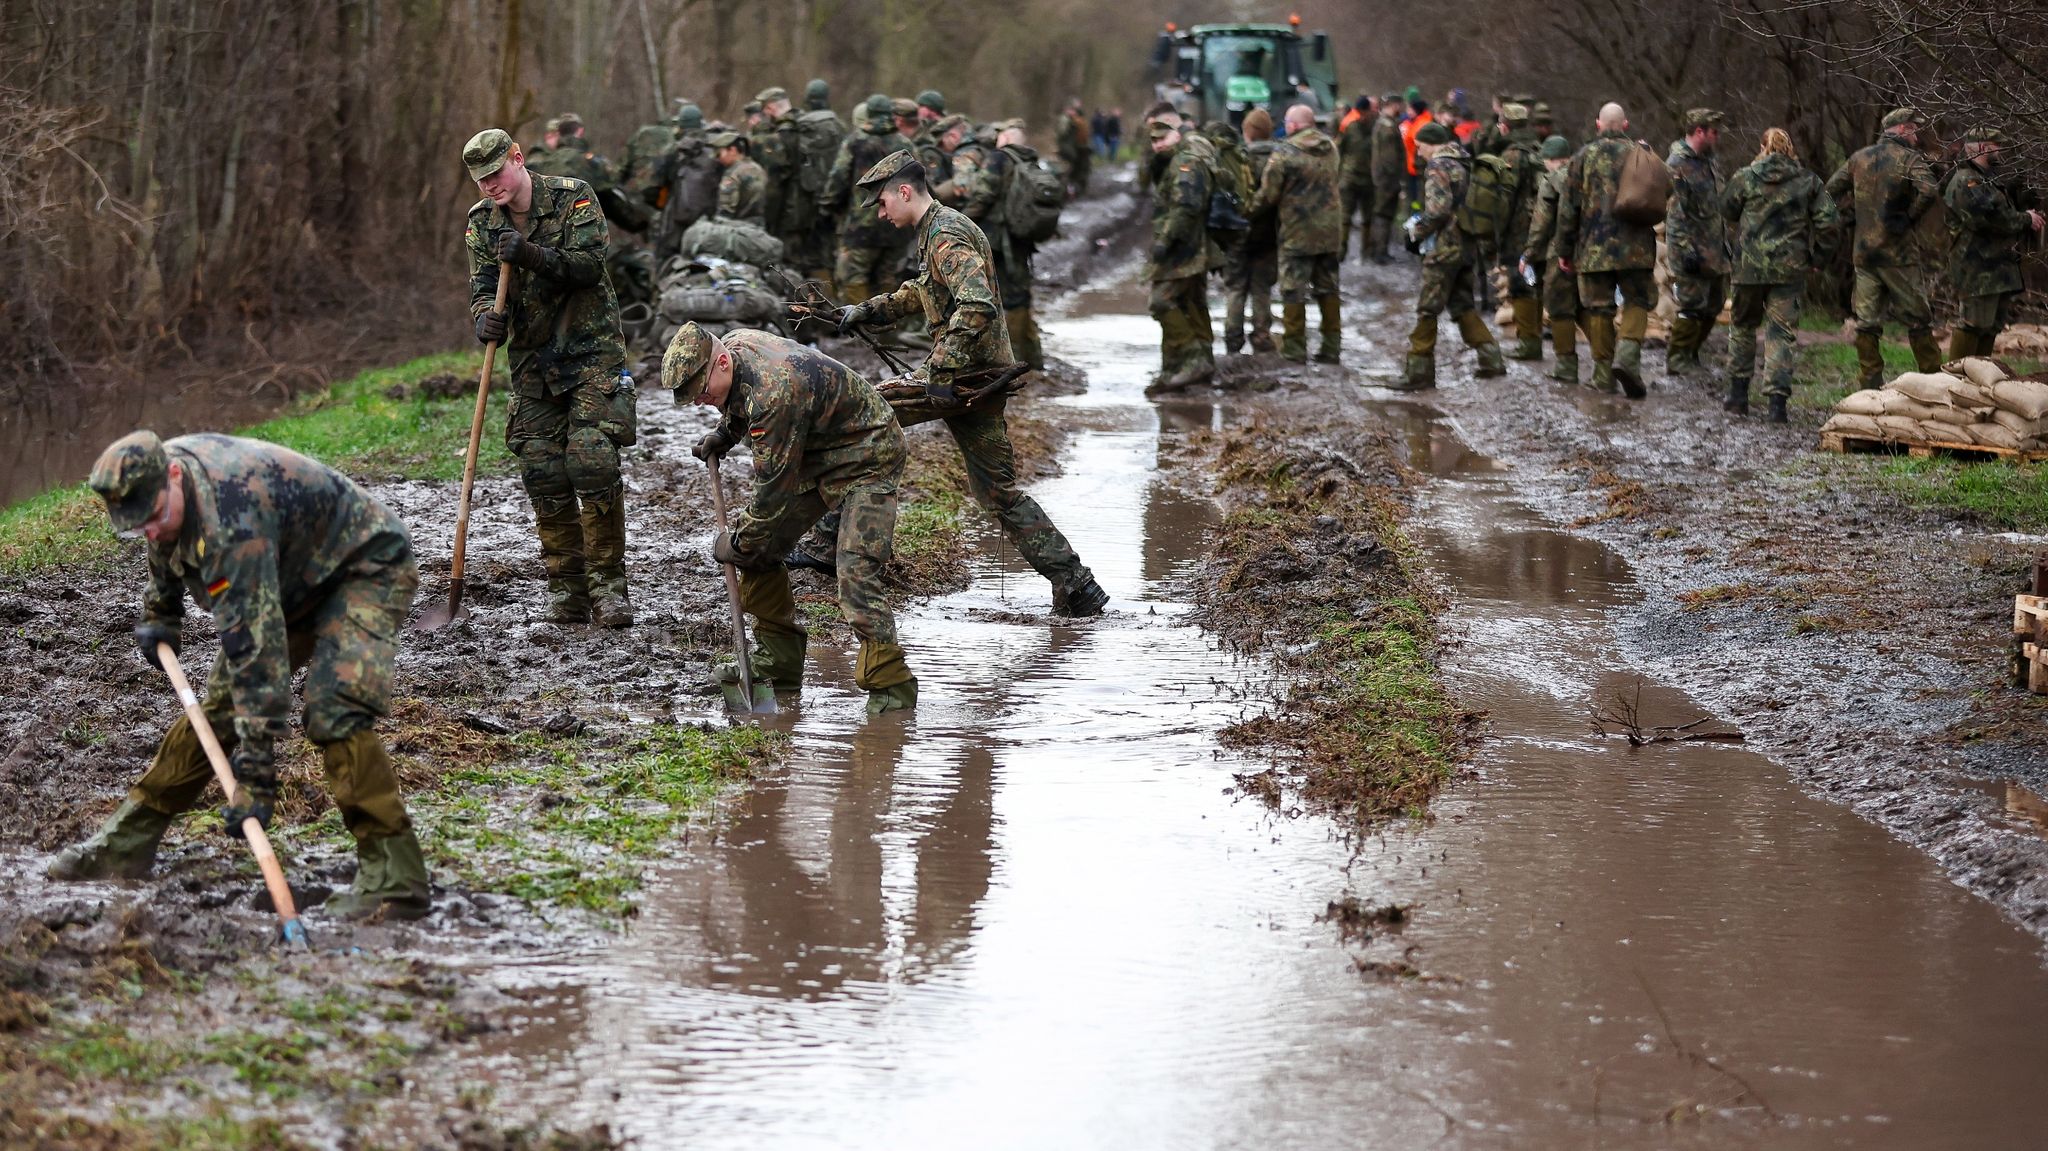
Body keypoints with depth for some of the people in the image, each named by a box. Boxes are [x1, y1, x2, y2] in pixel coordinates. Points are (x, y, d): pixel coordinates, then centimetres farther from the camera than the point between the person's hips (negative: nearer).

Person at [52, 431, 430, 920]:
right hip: (294, 582, 9)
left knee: (334, 712, -28)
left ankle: (392, 877, -28)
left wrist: (255, 770, -42)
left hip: (366, 568, -9)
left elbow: (256, 646, -42)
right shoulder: (154, 478, -12)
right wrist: (161, 614, 26)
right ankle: (126, 843, 17)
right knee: (217, 707, 7)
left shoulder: (231, 523, -40)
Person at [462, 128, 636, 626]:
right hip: (533, 359, 4)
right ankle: (566, 589, 8)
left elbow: (589, 264, -17)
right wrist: (486, 317, -24)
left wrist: (532, 255, -31)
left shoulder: (573, 197, -7)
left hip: (591, 350, -4)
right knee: (542, 472, 0)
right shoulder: (481, 220, 6)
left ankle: (608, 585, -7)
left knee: (593, 462, -14)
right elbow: (483, 285, -1)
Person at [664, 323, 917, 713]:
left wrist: (739, 543, -16)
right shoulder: (732, 344, -7)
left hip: (866, 457, -10)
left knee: (855, 571, -22)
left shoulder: (776, 390, -36)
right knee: (759, 551, 6)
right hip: (812, 455, 10)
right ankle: (779, 663, 16)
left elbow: (773, 486, -28)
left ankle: (890, 688, -17)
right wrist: (722, 435, 4)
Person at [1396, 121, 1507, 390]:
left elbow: (1438, 209, -24)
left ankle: (1420, 370, -1)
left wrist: (1417, 230, -8)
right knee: (1462, 305, 18)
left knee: (1427, 310, -3)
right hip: (1467, 246, 9)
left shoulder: (1438, 167, -13)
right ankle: (1491, 359, 14)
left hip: (1444, 248, -9)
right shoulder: (1464, 163, 14)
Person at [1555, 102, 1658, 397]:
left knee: (1599, 308, 8)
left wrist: (1564, 249, 8)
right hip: (1636, 247, 0)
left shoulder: (1585, 156, 0)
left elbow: (1568, 206, 0)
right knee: (1636, 301, 10)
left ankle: (1604, 373, 8)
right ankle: (1628, 352, -15)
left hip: (1594, 247, 0)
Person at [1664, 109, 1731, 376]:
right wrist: (1687, 250, -22)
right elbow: (1674, 212, -18)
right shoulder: (1676, 166, -14)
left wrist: (1725, 243, 22)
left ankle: (1691, 353, 23)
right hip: (1692, 253, -9)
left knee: (1713, 304, 12)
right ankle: (1676, 359, -1)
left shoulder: (1708, 162, 16)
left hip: (1714, 252, 9)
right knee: (1692, 306, -9)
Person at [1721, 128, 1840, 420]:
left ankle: (1738, 393, 22)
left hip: (1749, 265, 0)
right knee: (1783, 330, 2)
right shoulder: (1809, 182, 1)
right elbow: (1828, 221, -4)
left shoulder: (1746, 178, -1)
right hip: (1790, 269, 0)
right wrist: (1818, 257, 9)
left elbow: (1727, 210, 13)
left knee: (1743, 325, 18)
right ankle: (1777, 398, -8)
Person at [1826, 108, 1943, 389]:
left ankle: (1870, 381, 8)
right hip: (1898, 250, -5)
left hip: (1863, 250, 5)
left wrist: (1850, 219, 12)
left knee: (1866, 321, 8)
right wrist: (1911, 217, -8)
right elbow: (1929, 192, -24)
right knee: (1917, 318, 4)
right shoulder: (1910, 159, -8)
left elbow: (1832, 189, 13)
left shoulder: (1859, 158, 9)